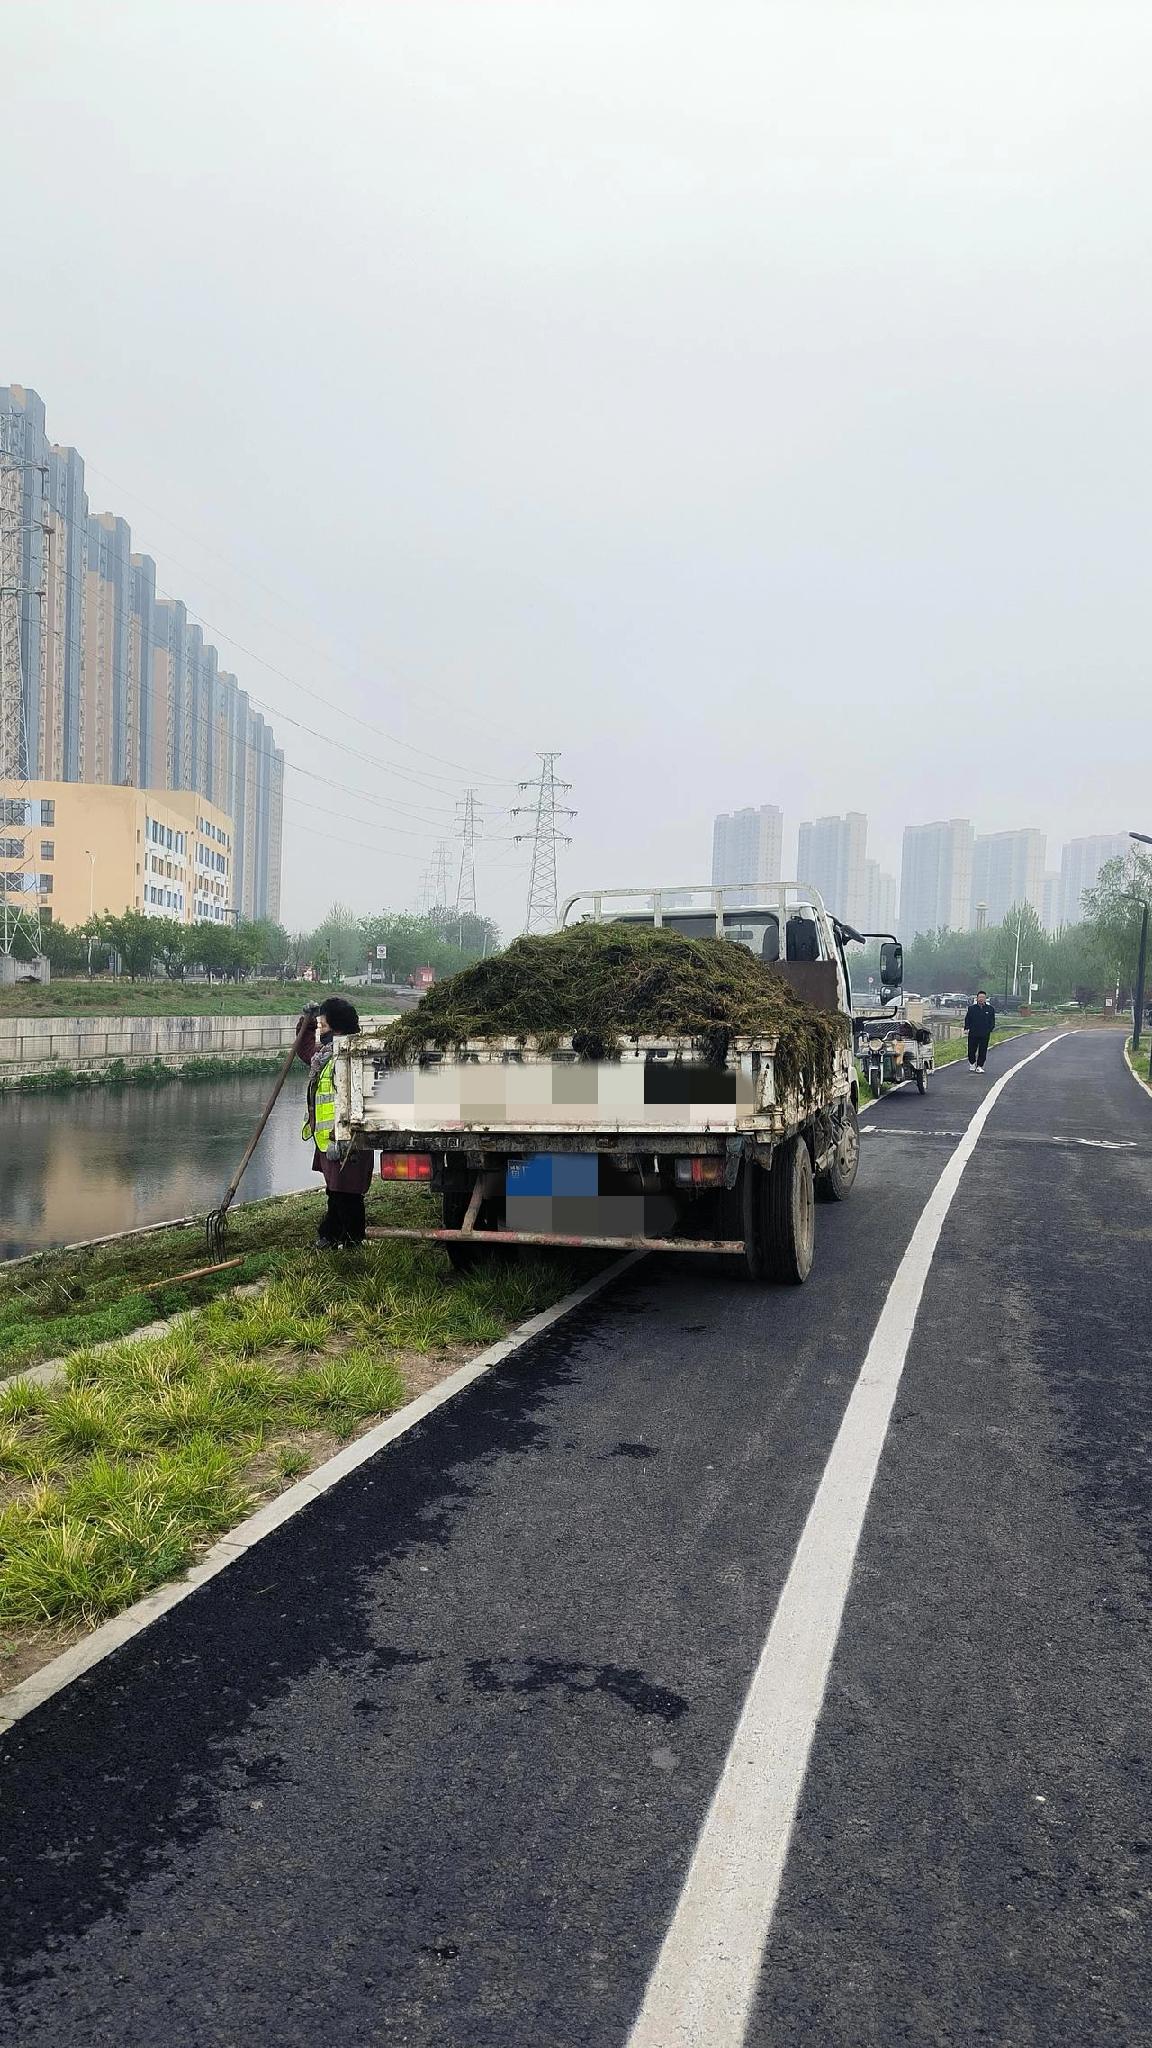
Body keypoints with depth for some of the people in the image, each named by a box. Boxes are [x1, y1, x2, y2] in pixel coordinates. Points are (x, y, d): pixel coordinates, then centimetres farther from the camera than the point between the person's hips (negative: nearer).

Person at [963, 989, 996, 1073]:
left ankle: (979, 1066, 10)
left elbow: (992, 1020, 11)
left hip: (985, 1034, 0)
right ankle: (972, 1063, 29)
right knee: (972, 1050, 4)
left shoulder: (990, 1008, 5)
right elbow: (967, 1019, 8)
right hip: (973, 1034, 0)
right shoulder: (971, 1008, 4)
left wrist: (991, 1028, 0)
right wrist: (966, 1028, -3)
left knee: (983, 1051, 1)